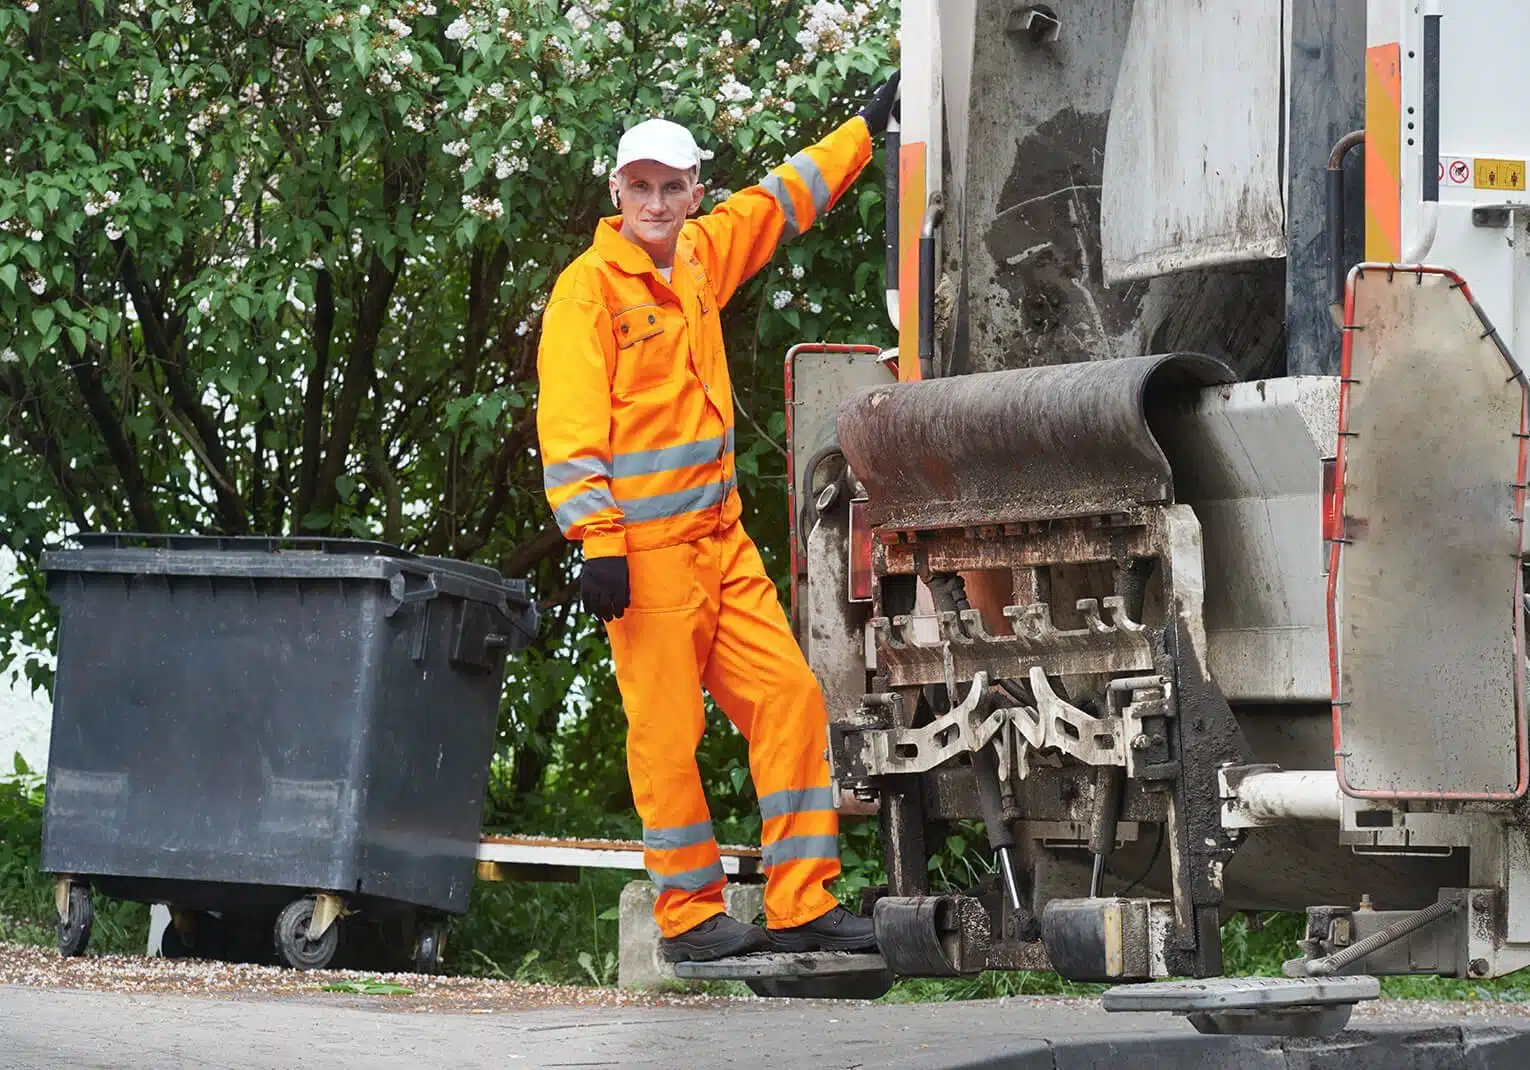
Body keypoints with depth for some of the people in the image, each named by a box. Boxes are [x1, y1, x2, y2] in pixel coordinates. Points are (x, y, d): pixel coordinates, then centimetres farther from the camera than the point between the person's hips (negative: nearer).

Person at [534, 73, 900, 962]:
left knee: (790, 698, 1)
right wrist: (598, 544, -20)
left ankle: (803, 904, 4)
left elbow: (780, 203, 30)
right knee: (667, 730, -4)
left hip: (721, 540, 7)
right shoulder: (590, 288, -8)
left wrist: (868, 126, 38)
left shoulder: (699, 256, 13)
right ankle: (690, 916, 5)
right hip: (645, 549, -7)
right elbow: (569, 428, -13)